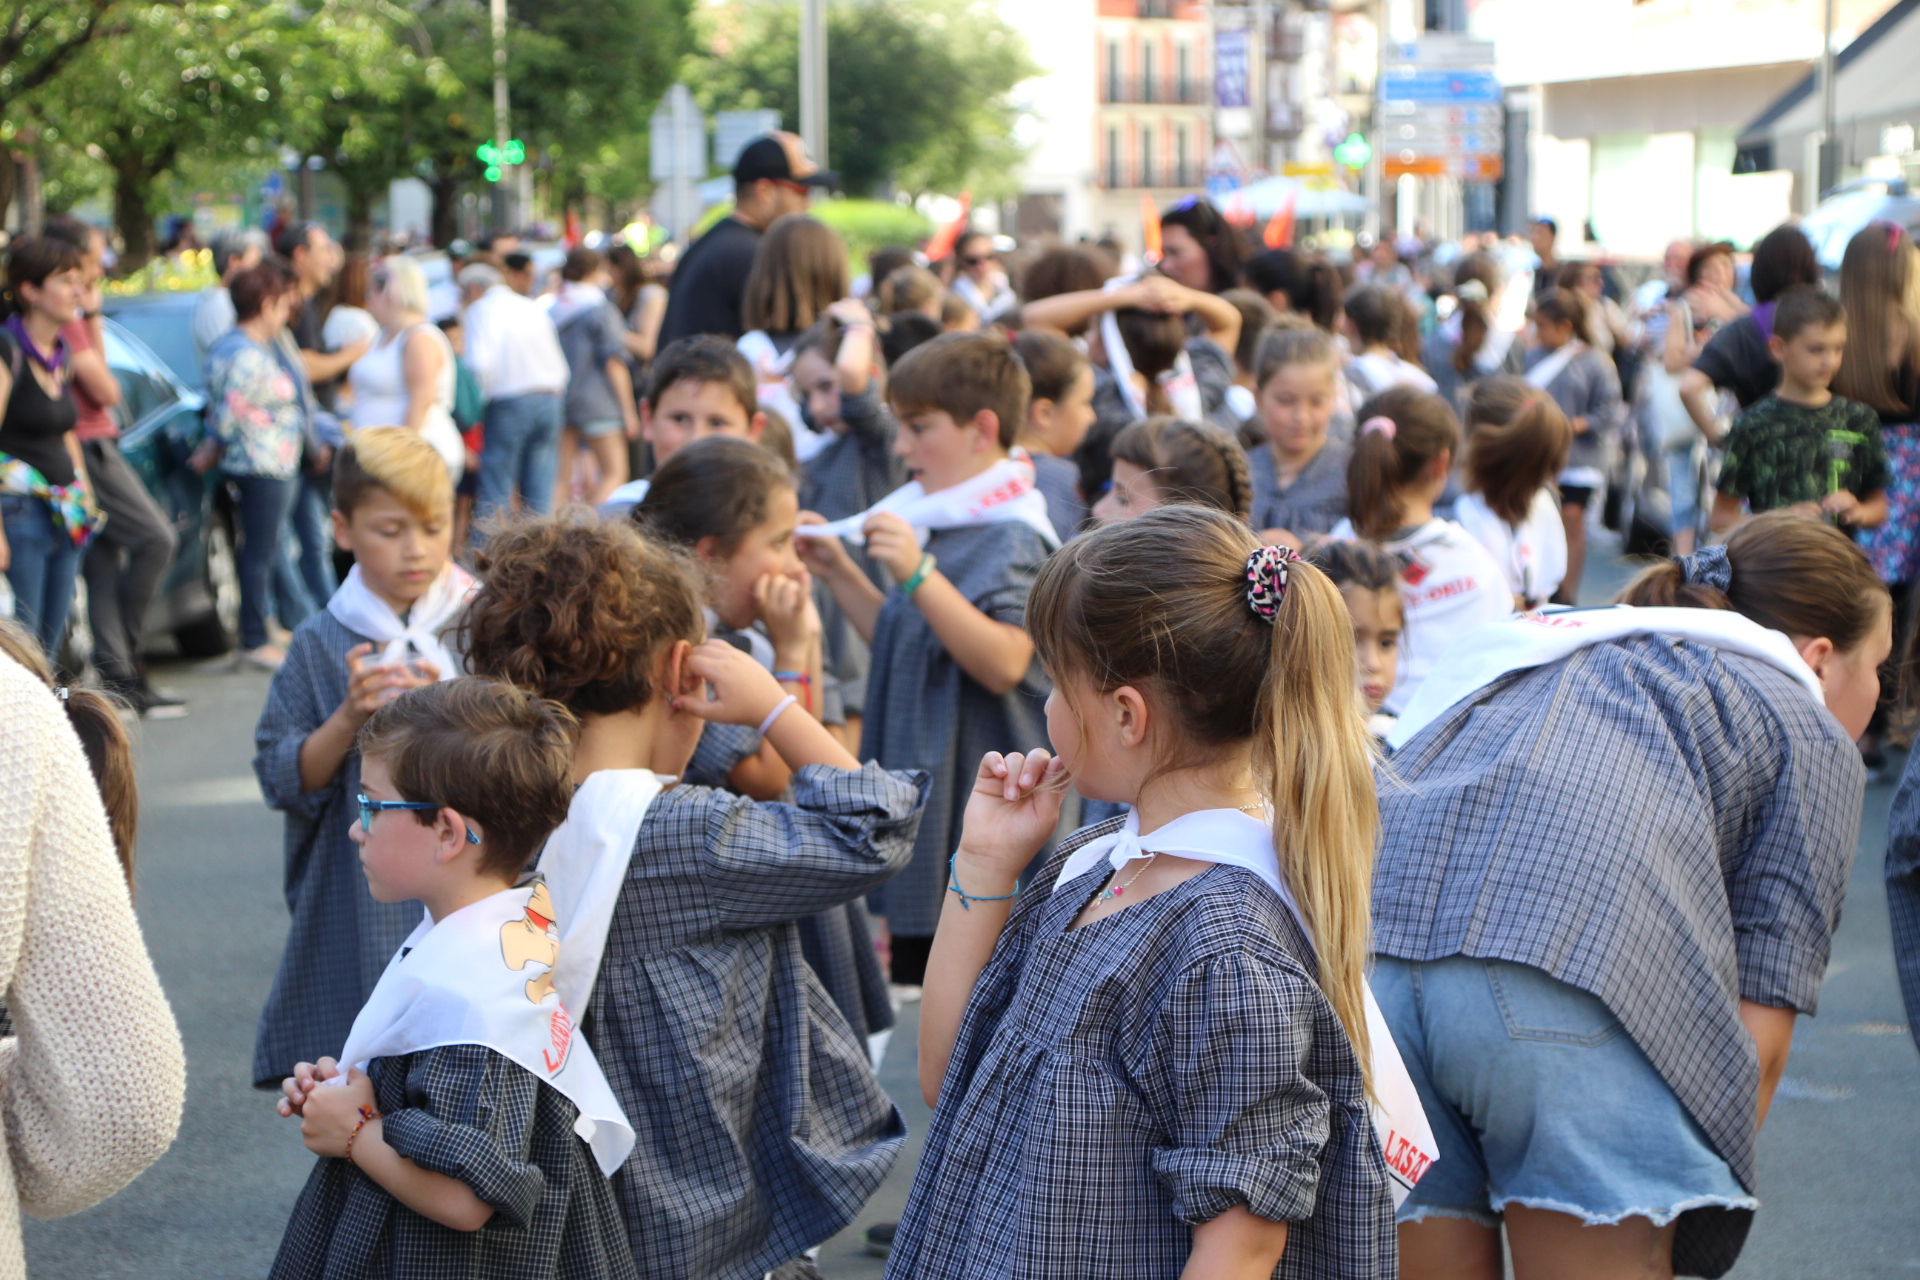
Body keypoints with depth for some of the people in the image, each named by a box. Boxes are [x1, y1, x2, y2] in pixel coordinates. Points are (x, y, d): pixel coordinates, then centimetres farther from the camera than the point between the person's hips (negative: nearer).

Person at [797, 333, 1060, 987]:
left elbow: (1004, 662, -26)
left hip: (981, 804, -10)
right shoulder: (943, 526, 14)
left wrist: (918, 575, -30)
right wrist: (839, 573, 17)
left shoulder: (1011, 538, -13)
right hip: (921, 797, 10)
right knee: (916, 975, 14)